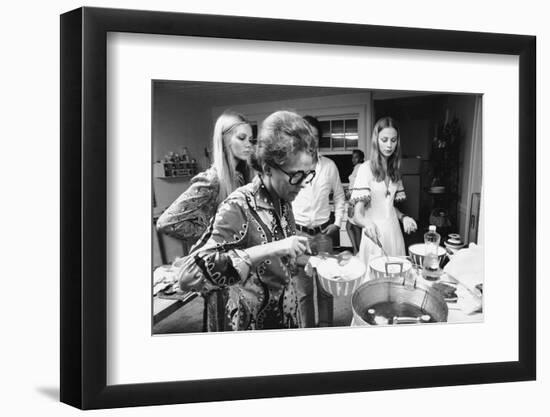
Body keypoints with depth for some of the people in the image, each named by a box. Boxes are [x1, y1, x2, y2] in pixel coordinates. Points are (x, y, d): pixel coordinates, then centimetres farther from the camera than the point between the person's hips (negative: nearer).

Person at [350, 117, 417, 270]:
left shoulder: (394, 171, 11)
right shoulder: (366, 168, -10)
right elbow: (357, 214, -15)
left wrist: (403, 217, 2)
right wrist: (368, 223, -36)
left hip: (393, 230, 6)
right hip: (375, 233, -6)